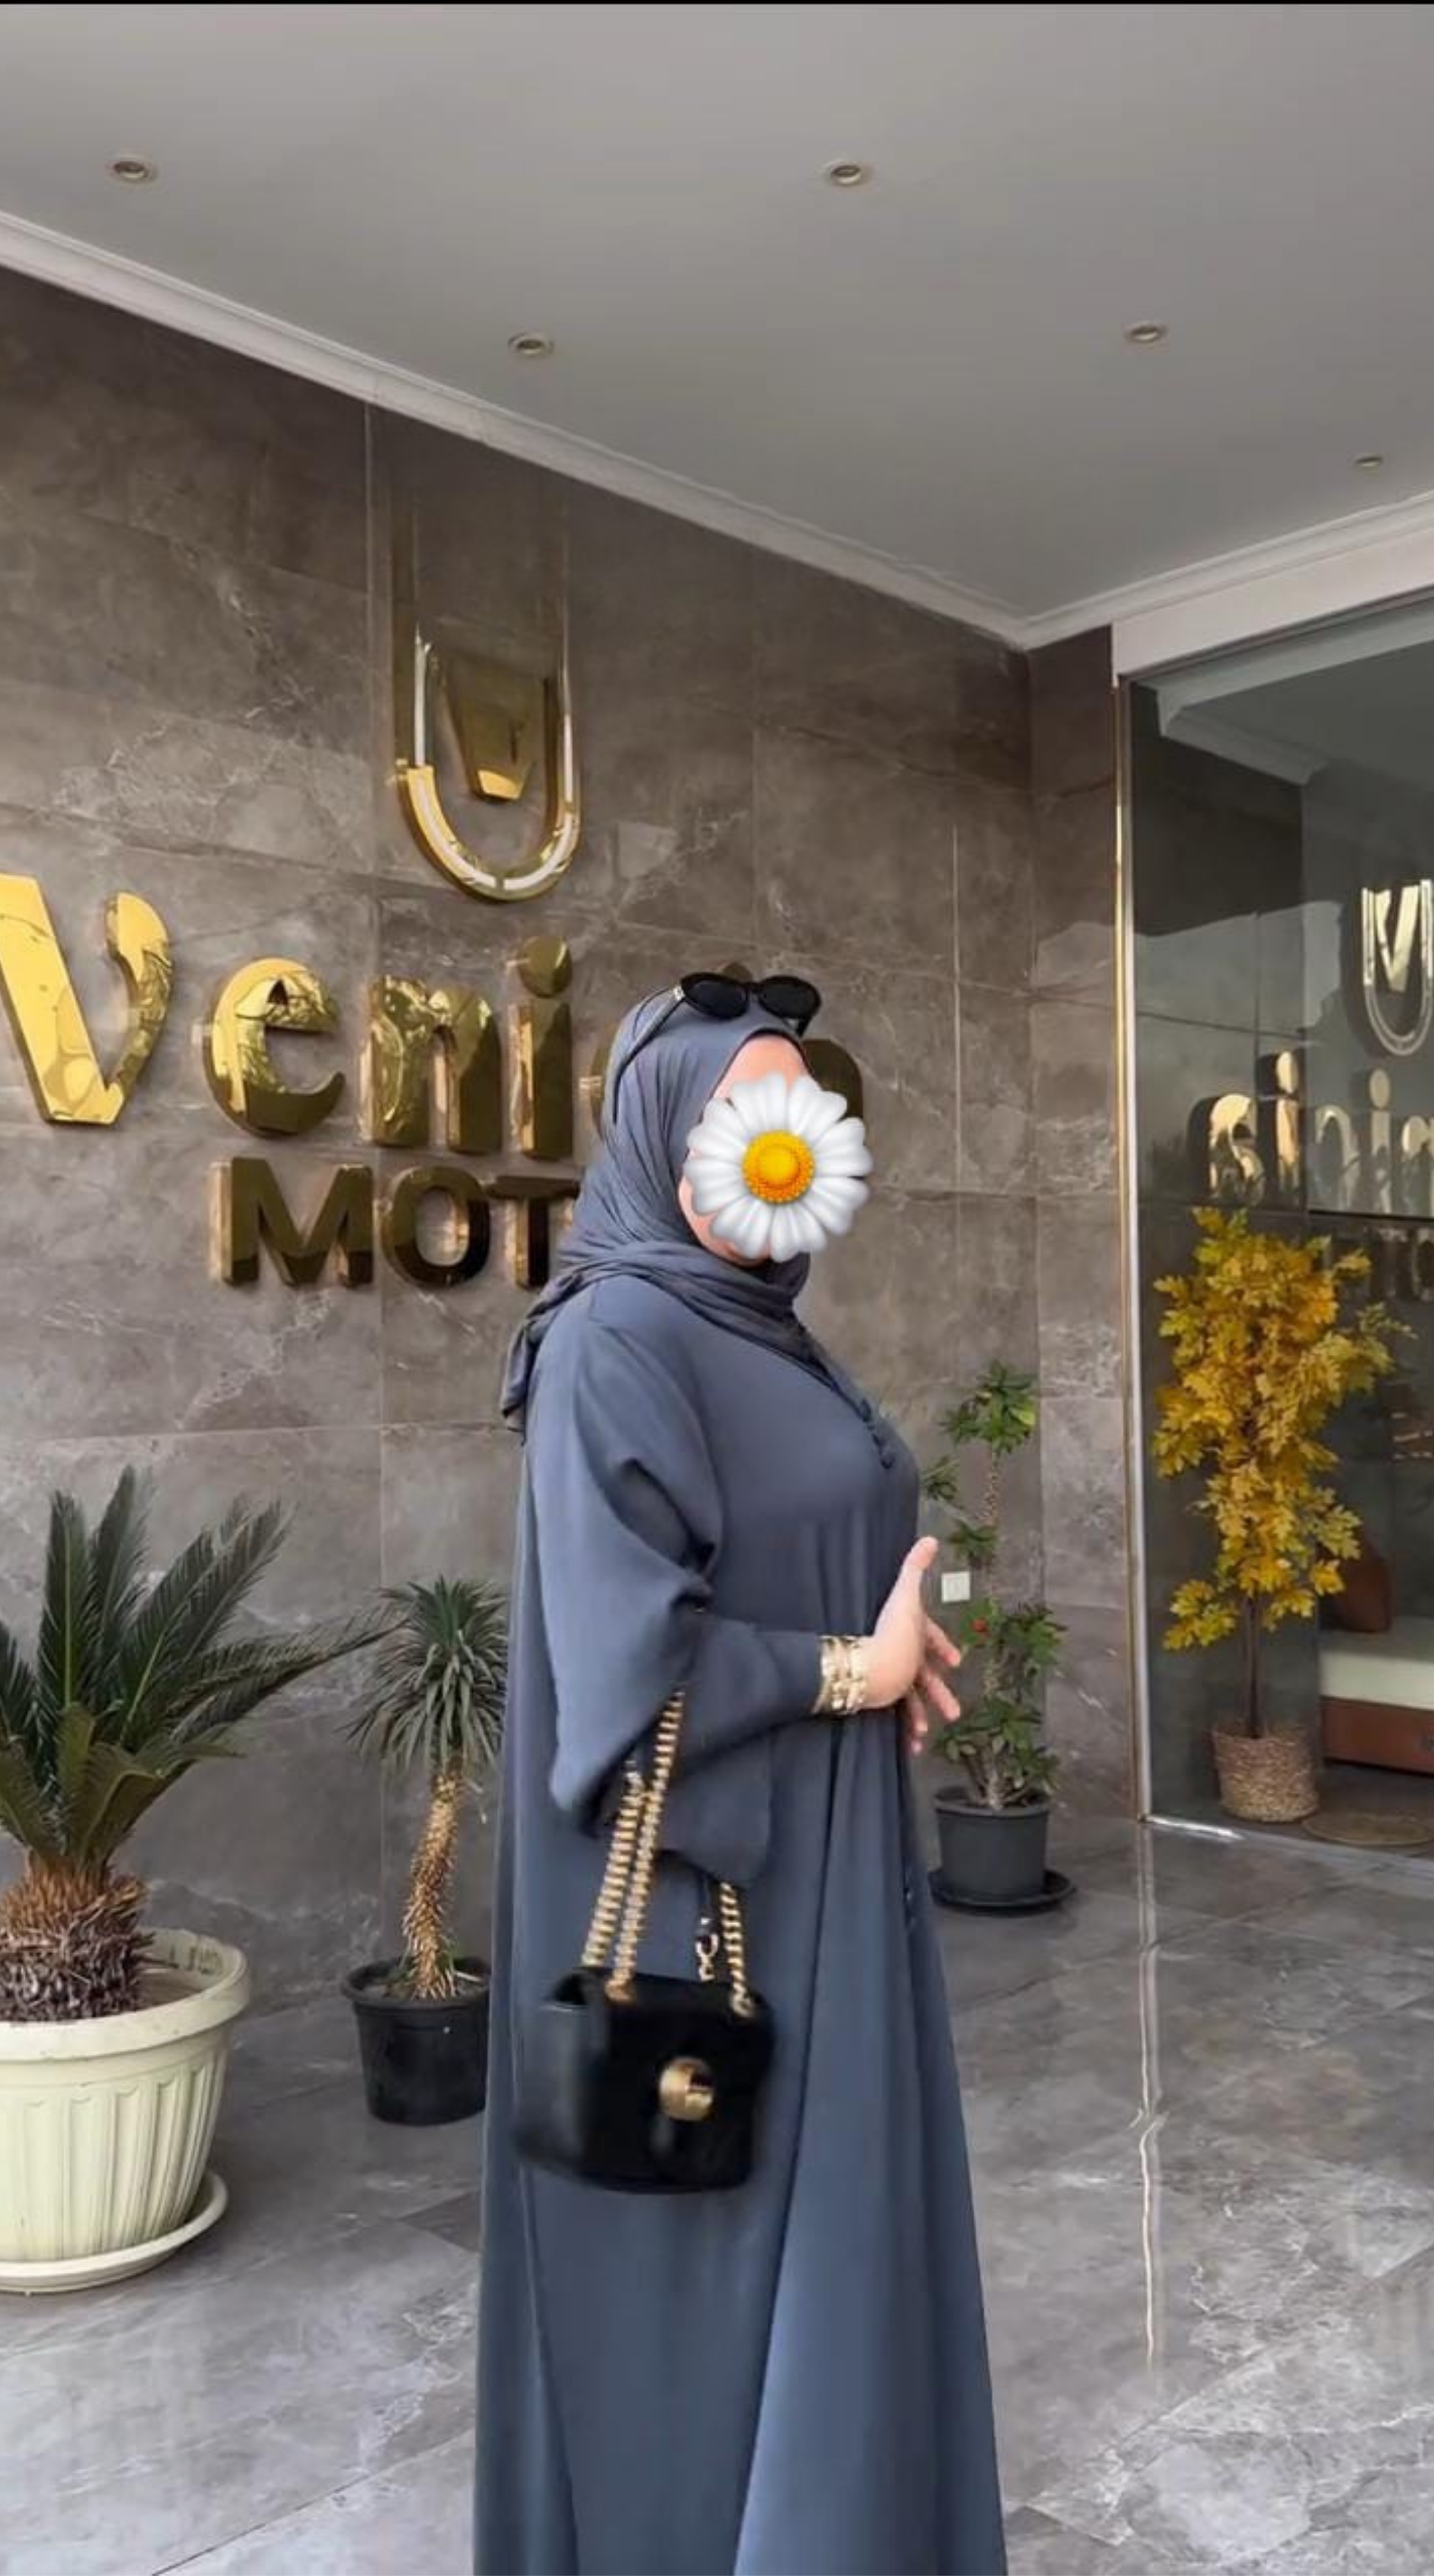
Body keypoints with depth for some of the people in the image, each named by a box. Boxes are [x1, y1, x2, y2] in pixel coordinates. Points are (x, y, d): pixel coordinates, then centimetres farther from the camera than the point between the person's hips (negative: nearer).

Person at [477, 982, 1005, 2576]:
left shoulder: (759, 1334, 9)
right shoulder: (614, 1346, -18)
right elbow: (631, 1655, -25)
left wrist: (884, 1645, 1)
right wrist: (857, 1670, -14)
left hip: (810, 1851, 9)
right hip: (699, 1877, -9)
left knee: (813, 2200, 20)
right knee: (713, 2237, 5)